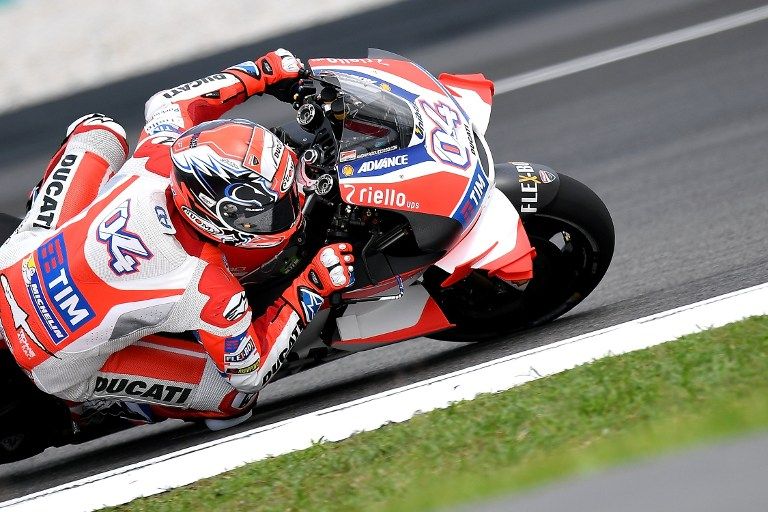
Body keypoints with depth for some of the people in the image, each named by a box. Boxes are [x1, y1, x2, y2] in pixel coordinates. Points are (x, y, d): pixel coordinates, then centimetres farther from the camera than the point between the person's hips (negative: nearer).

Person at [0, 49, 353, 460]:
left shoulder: (157, 160, -20)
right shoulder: (208, 291, -32)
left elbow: (166, 103, 7)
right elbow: (251, 372, -13)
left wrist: (262, 74, 10)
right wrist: (312, 289, -13)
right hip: (56, 368, -5)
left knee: (98, 130, 16)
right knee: (237, 395, -3)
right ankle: (81, 406, 8)